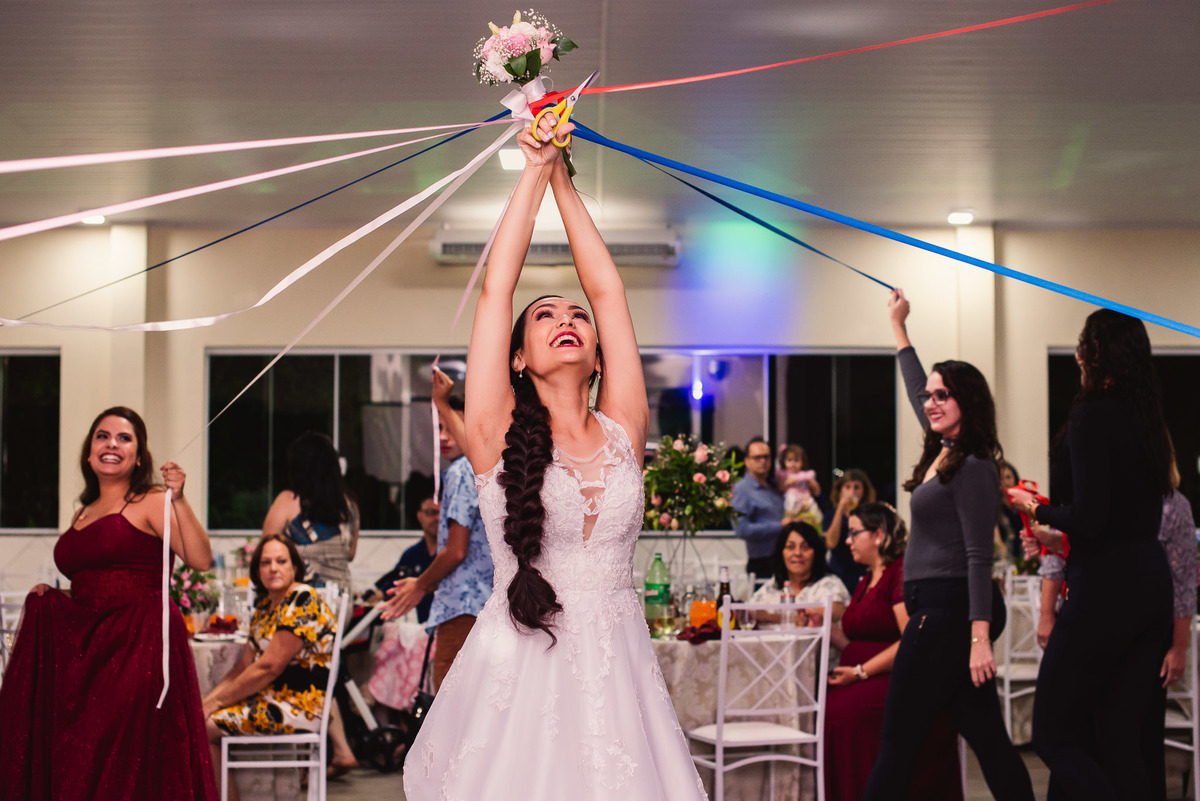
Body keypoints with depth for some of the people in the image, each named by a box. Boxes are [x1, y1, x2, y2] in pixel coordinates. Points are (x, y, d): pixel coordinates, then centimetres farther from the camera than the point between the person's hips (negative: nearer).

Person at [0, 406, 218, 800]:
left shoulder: (149, 503, 0)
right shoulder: (82, 515, 22)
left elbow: (200, 560, -15)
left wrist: (178, 499, -23)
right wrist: (51, 597, 11)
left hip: (139, 646, -8)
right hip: (84, 648, 8)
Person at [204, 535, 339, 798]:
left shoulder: (302, 601, -15)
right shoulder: (265, 605, 15)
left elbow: (268, 667, -19)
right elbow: (243, 667, 15)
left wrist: (216, 702, -12)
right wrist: (206, 701, 1)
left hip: (300, 706, -9)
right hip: (270, 698, 9)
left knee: (202, 726, -15)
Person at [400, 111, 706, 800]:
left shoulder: (622, 431, 8)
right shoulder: (499, 436, 1)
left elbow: (608, 290, 10)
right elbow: (497, 289, 0)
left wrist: (564, 182, 16)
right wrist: (535, 173, 6)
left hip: (617, 669, 2)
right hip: (518, 668, -2)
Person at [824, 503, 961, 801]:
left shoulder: (903, 572, -7)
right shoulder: (866, 581, 22)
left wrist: (861, 671, -18)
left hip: (897, 678, -8)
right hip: (866, 681, 8)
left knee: (847, 711, -32)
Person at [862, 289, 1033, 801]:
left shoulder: (972, 469, -11)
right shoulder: (943, 453, 14)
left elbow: (978, 557, -17)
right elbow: (917, 392, 32)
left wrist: (979, 638, -22)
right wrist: (898, 327, 40)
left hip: (947, 612, -9)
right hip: (938, 610, 9)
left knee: (898, 741, -7)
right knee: (986, 737, 7)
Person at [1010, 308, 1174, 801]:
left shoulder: (1091, 414, -14)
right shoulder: (1146, 418, 11)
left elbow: (1088, 517, -20)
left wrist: (1037, 509, -1)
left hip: (1106, 588, -8)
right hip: (1152, 583, 8)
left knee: (1053, 734, 2)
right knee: (1121, 742, 11)